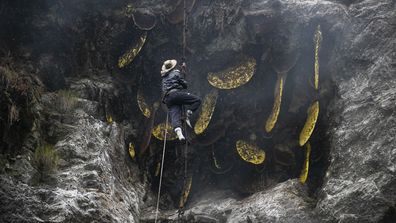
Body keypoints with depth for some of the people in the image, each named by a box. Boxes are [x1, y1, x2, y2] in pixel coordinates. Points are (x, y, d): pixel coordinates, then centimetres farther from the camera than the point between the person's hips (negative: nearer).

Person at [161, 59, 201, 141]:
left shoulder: (164, 77, 31)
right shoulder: (176, 72, 10)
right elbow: (184, 84, 8)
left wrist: (182, 70, 56)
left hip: (167, 99, 6)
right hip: (176, 93, -6)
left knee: (174, 116, -14)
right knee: (197, 100, -1)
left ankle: (178, 131, -38)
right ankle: (187, 115, -17)